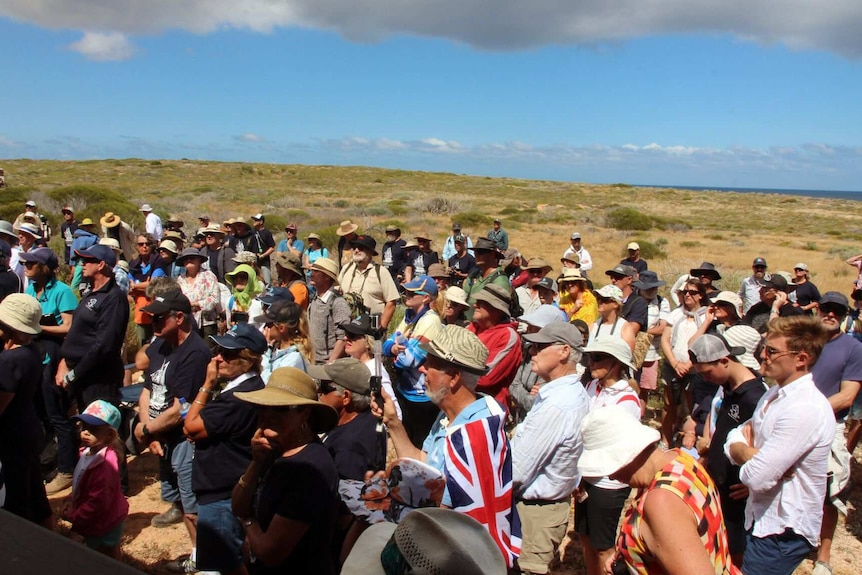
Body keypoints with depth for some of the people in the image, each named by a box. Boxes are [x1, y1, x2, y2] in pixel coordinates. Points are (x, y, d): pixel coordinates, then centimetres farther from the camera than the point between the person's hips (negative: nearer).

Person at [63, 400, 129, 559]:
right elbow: (82, 485, 13)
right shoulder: (89, 452, -3)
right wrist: (71, 501, 0)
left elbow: (98, 501, -31)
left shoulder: (105, 463, -35)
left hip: (103, 525, -9)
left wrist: (74, 516, -18)